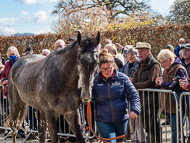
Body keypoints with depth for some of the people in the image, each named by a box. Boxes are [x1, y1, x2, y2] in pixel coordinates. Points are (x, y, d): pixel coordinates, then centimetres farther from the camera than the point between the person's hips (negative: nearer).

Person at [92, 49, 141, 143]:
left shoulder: (122, 78, -2)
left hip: (121, 119, 2)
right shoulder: (95, 80, -2)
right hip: (103, 121, -1)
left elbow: (133, 95, -1)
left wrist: (135, 110, -17)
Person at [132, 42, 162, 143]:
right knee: (147, 126, 16)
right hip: (142, 99, 9)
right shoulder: (141, 64, 16)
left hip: (151, 100, -9)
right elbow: (135, 79, 17)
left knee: (153, 127, -5)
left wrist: (135, 85, -17)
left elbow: (151, 83, -20)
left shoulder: (154, 65, -12)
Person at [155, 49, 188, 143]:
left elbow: (178, 87, -21)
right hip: (168, 105, 9)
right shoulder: (166, 70, 16)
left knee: (176, 131, -7)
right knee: (174, 129, 16)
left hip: (176, 106, -9)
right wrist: (159, 82, 1)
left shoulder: (179, 69, -12)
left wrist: (162, 84, -13)